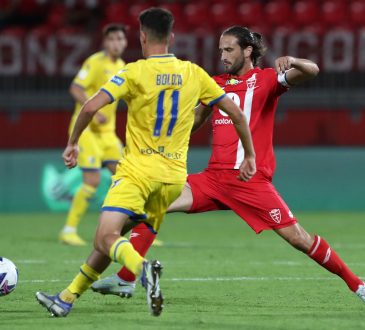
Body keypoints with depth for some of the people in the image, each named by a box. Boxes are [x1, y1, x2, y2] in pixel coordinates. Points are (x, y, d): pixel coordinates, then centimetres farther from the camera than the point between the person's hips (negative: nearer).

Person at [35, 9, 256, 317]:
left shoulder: (134, 72, -4)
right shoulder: (194, 73, 8)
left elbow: (91, 107, -14)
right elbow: (236, 113, 10)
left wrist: (72, 143, 2)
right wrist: (249, 156, 21)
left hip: (138, 168, -6)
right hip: (174, 175, 6)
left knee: (107, 237, -16)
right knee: (112, 236, 16)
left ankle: (144, 269, -46)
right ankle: (67, 298, 20)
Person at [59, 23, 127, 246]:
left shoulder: (121, 66, 11)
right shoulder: (96, 62, -13)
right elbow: (76, 89, -22)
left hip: (107, 131, 8)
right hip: (85, 129, -8)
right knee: (92, 180, -15)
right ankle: (69, 230, -4)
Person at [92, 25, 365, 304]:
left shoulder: (266, 79, -2)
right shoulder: (216, 84, 15)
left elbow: (312, 71, -16)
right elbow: (197, 119, 30)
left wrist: (292, 61, -37)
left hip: (251, 180, -5)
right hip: (215, 177, 5)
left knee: (297, 237, -10)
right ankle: (125, 280, -1)